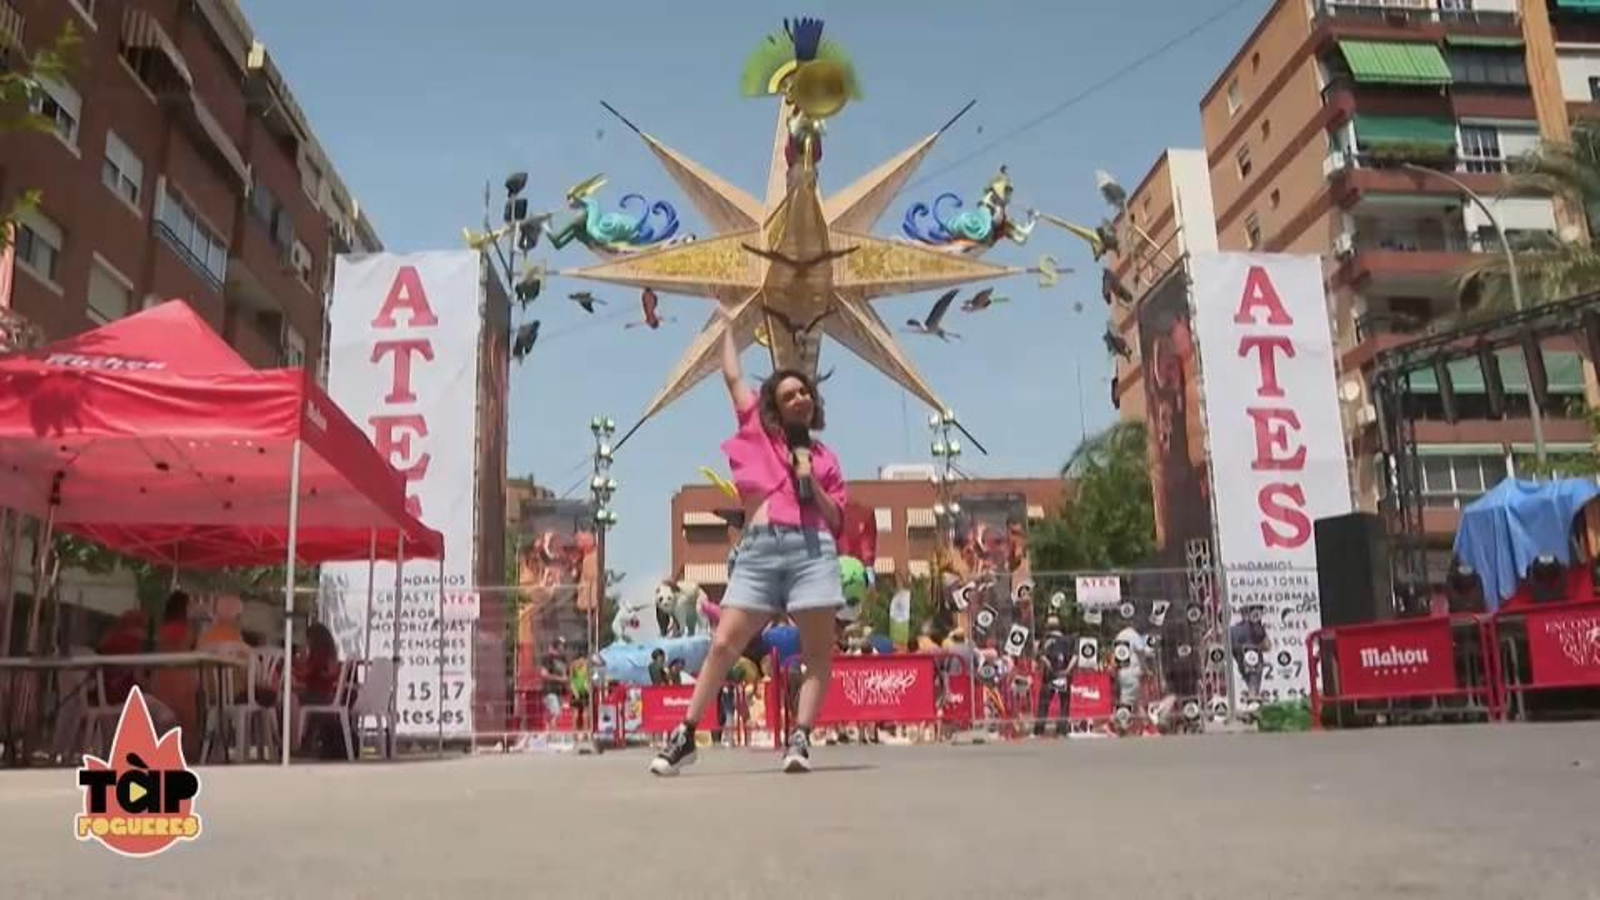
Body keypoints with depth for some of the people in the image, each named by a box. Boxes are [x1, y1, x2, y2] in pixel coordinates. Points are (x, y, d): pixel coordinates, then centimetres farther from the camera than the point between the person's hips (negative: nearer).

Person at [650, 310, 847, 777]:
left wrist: (811, 481, 2)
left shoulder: (824, 457, 19)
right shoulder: (759, 431, 18)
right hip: (758, 548, -1)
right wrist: (728, 328, 35)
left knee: (819, 650, -7)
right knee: (724, 643, -5)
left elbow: (836, 519, 15)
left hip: (811, 548, 1)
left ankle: (800, 739, -4)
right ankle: (685, 736, 2)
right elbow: (733, 377, 26)